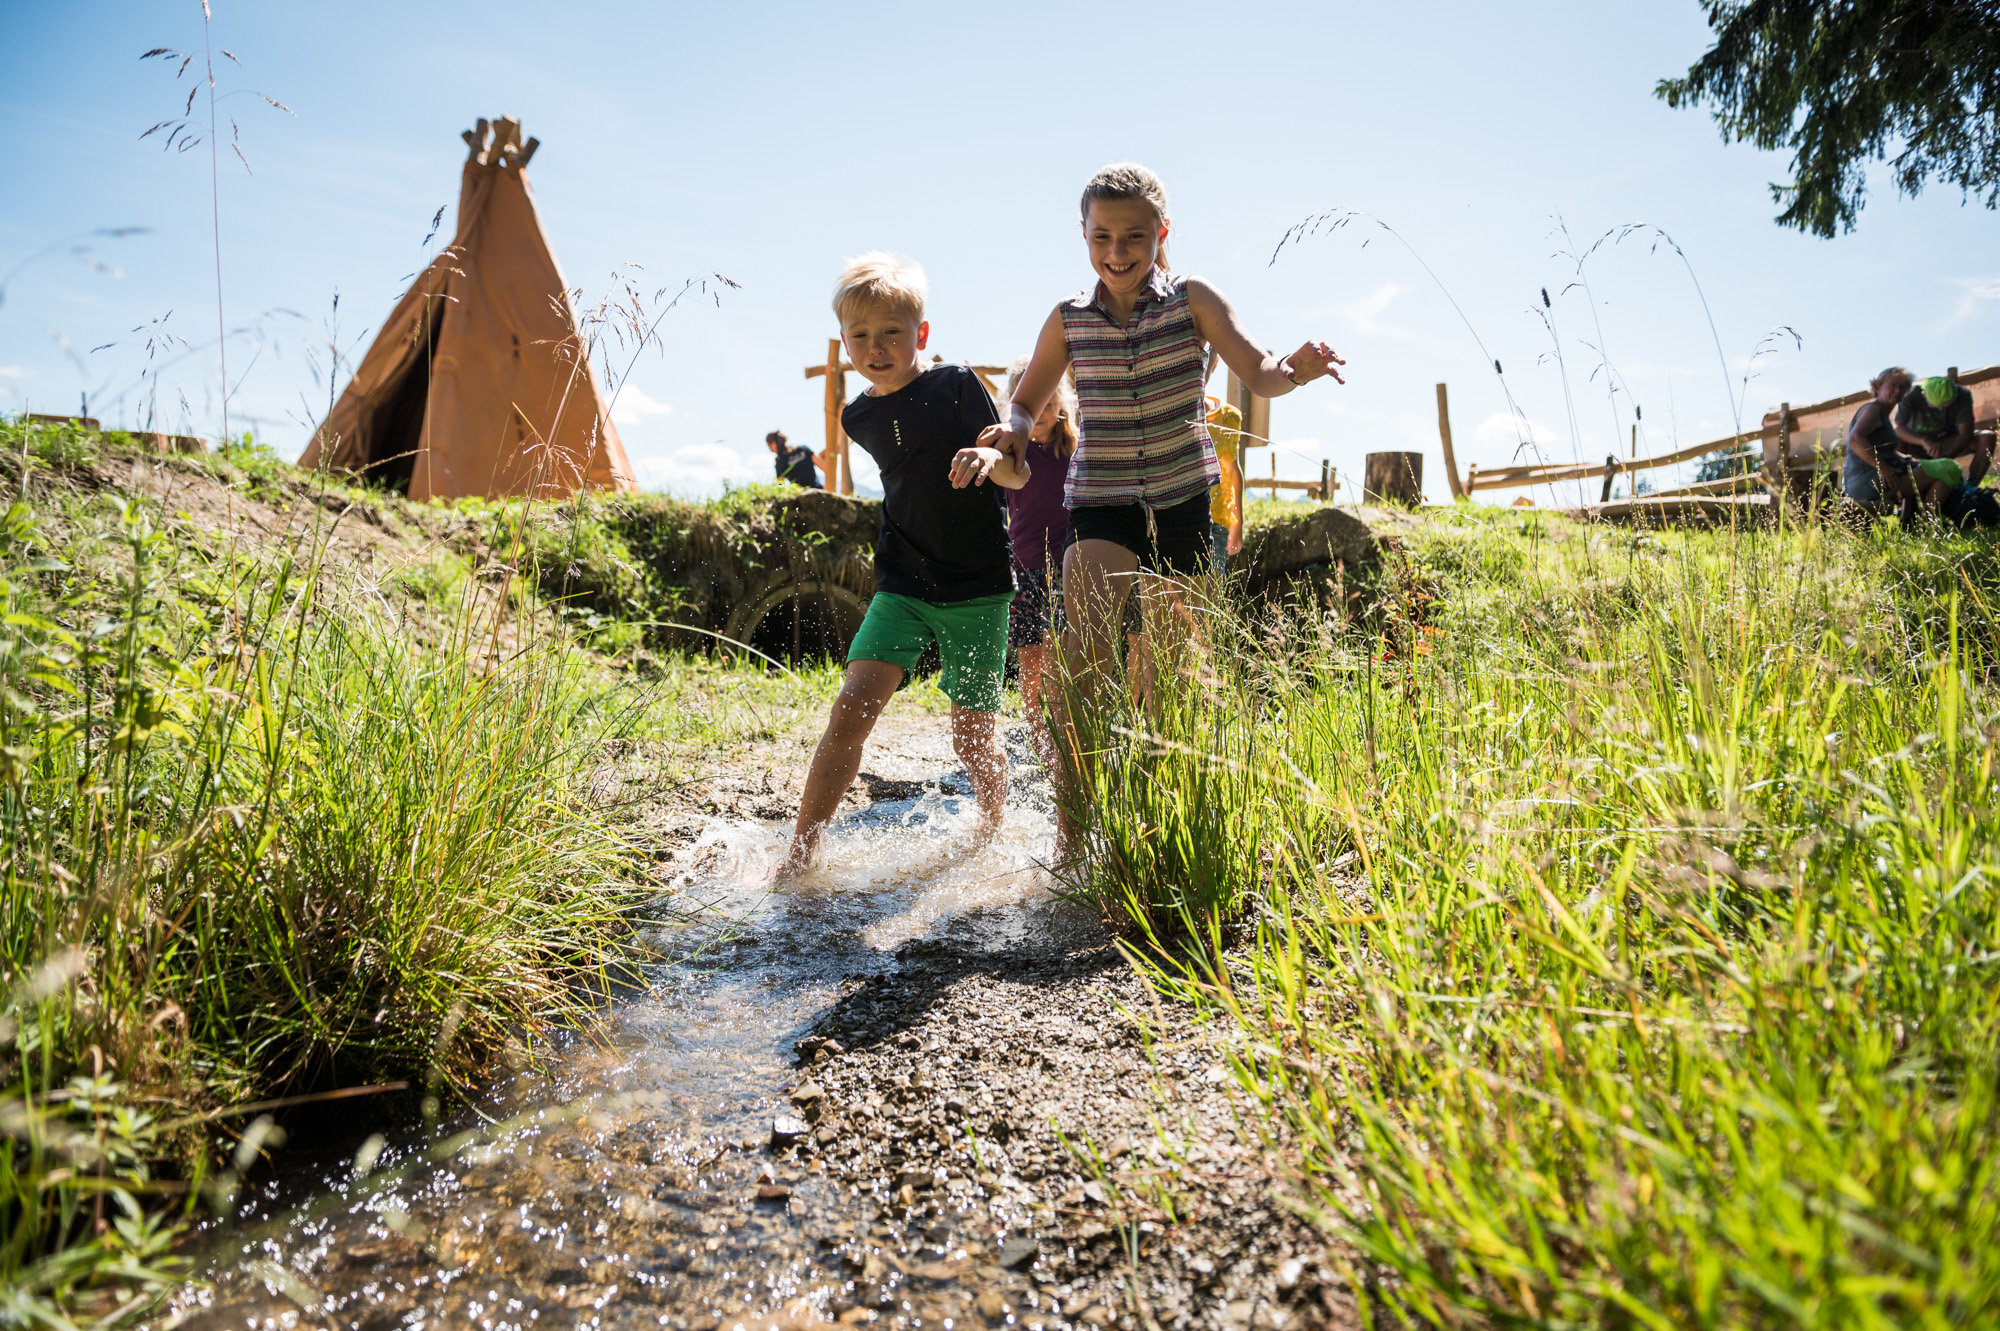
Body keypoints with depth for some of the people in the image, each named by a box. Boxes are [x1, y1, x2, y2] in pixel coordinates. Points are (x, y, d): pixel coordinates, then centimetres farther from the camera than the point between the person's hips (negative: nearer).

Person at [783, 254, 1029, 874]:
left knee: (972, 736, 3)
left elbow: (1019, 475, -4)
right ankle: (802, 852, -6)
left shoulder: (959, 385, -6)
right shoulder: (859, 417, 7)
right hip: (902, 584, 3)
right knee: (852, 708, -15)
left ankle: (993, 830, 34)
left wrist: (989, 457, -23)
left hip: (979, 589, -3)